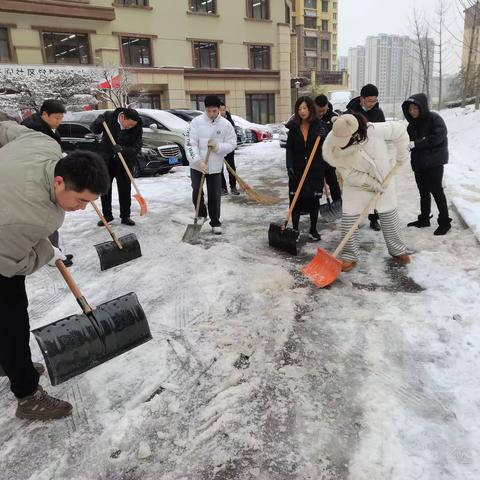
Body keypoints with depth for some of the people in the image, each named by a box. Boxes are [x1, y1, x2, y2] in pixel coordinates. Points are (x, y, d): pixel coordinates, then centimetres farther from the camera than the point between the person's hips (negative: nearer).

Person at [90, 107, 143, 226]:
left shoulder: (137, 129, -14)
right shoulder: (108, 116, -10)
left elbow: (136, 148, -17)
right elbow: (94, 130, 2)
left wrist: (123, 149, -35)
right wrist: (98, 122, -20)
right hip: (107, 161, 1)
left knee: (125, 189, 2)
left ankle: (125, 217, 14)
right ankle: (107, 216, 20)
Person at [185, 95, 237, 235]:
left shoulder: (226, 124, -4)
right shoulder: (197, 121, -8)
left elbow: (232, 144, 0)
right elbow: (190, 143, -12)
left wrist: (218, 146, -19)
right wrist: (198, 161, -22)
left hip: (215, 166, 1)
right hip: (197, 165, 0)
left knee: (215, 195, 5)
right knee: (196, 191, 2)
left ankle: (215, 222, 20)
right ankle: (202, 215, 28)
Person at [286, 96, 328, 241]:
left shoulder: (320, 125, -2)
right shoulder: (294, 127, 3)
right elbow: (289, 148, 1)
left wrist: (323, 136, -25)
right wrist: (289, 166, -11)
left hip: (315, 169, -1)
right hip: (297, 170, 1)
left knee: (314, 200, 7)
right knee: (295, 200, 1)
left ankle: (313, 230, 20)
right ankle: (295, 230, 13)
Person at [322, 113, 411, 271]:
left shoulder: (374, 131, -33)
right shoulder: (332, 147, -28)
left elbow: (399, 130, -15)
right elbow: (348, 173, -20)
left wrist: (402, 155, -7)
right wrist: (370, 183, -23)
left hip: (382, 178, 0)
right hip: (356, 182, 0)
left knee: (389, 215, 12)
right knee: (348, 218, -7)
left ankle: (397, 250, 32)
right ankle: (348, 256, 8)